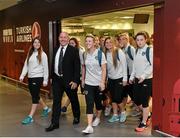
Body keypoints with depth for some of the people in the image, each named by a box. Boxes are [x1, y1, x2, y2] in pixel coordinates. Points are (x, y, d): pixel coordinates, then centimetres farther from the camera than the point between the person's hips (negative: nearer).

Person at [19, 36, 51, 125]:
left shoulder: (42, 54, -5)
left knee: (35, 96, -5)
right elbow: (26, 65, 8)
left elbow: (45, 68, -6)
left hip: (38, 77, -7)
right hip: (30, 77, 7)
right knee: (35, 95, 15)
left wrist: (45, 80, -8)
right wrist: (22, 75, -4)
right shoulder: (30, 54, 12)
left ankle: (30, 117, -1)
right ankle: (46, 108, 36)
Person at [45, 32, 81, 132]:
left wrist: (75, 81, -17)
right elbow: (53, 64, 14)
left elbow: (77, 67, -12)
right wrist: (52, 76, 10)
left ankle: (76, 117, 38)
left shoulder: (73, 50, -9)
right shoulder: (55, 50, 7)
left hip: (69, 80, -4)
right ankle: (54, 123, 10)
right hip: (57, 79, 4)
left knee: (73, 100, 15)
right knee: (56, 101, 3)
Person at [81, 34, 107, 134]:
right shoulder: (85, 54, 3)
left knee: (98, 102, 14)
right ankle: (89, 126, -12)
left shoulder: (100, 54, -8)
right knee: (89, 104, -8)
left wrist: (102, 82, -15)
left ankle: (98, 118, 39)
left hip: (98, 83, -2)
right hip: (88, 83, 2)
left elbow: (104, 69, -10)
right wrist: (82, 79, 14)